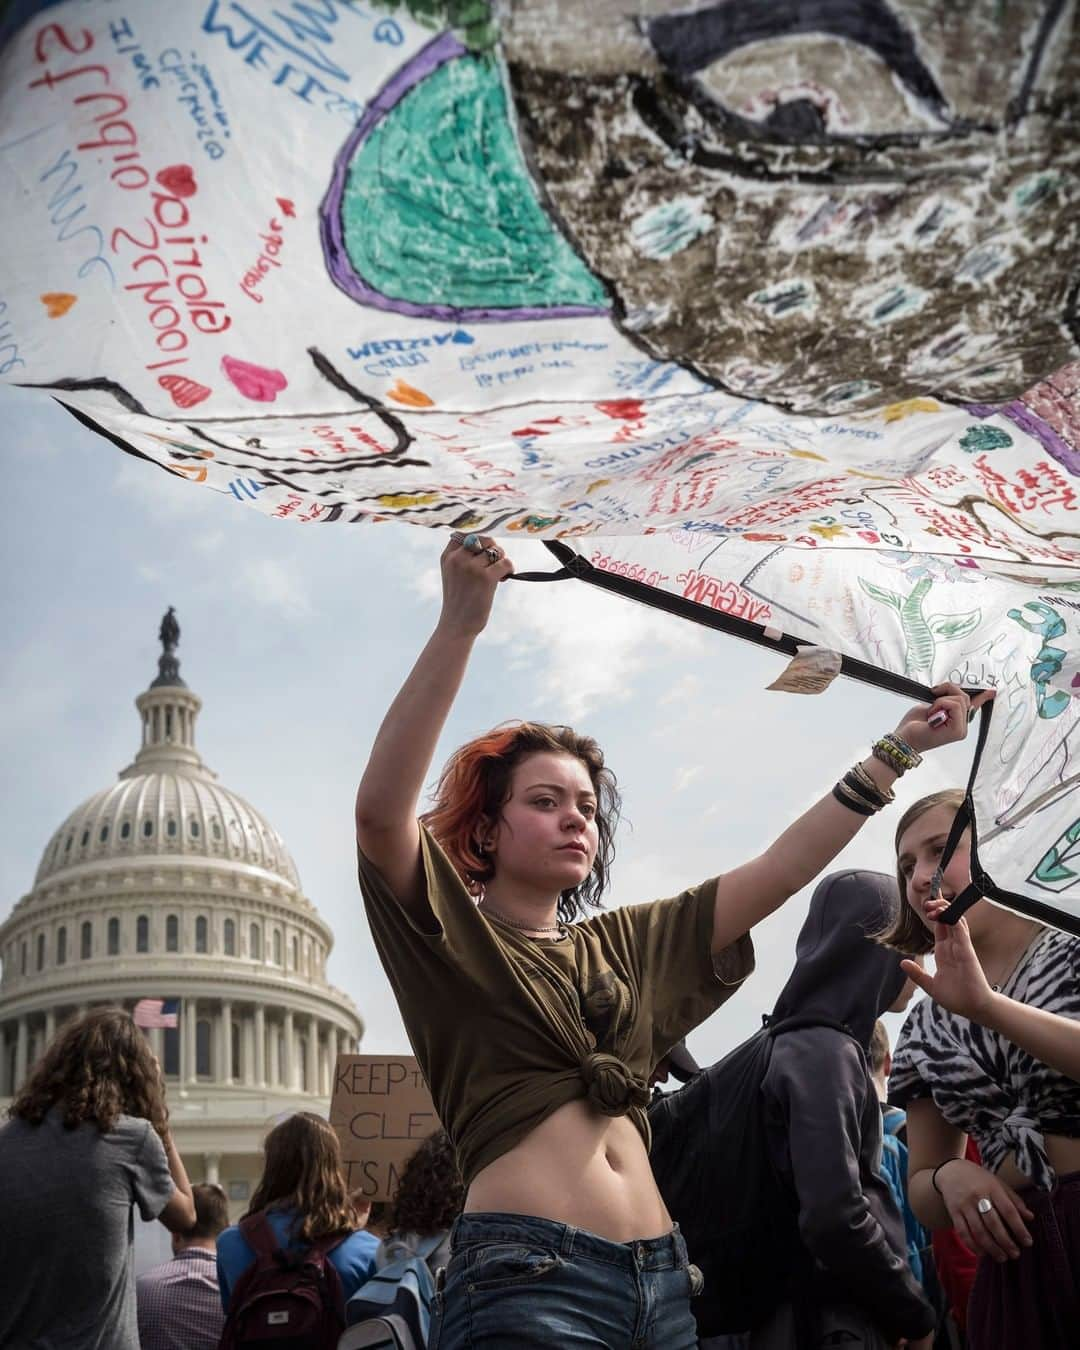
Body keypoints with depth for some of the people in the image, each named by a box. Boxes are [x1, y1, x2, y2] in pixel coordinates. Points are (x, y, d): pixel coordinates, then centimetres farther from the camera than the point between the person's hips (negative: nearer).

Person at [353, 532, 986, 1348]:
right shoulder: (451, 935, 4)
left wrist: (896, 754, 14)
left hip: (662, 1280, 6)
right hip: (527, 1277, -6)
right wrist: (460, 625, -23)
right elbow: (381, 810, -15)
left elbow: (778, 873, 19)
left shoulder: (627, 944, 20)